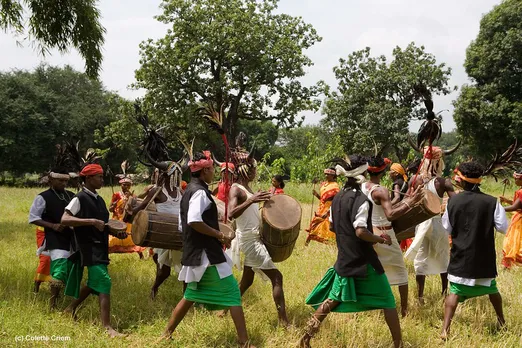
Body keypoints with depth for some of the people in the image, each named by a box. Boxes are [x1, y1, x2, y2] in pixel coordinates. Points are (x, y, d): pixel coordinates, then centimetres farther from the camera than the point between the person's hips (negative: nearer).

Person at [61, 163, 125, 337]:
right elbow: (64, 220, -22)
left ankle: (71, 308, 39)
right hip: (89, 248, -9)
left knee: (94, 283, 20)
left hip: (101, 247, 9)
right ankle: (107, 327, -15)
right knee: (103, 283, -15)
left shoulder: (99, 200, 14)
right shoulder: (80, 198, -11)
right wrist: (91, 221, -28)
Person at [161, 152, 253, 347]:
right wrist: (219, 235, -18)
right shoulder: (199, 191, -15)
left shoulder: (189, 191, 15)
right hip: (206, 253, -9)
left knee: (191, 295, 20)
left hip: (195, 253, 9)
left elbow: (183, 225, 20)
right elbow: (194, 221, -29)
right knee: (231, 291, -5)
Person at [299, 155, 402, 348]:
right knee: (387, 301, 5)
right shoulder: (361, 200, -18)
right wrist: (380, 239, -11)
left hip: (345, 260, 7)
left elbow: (332, 227, 14)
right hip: (364, 261, -7)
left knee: (332, 299, 18)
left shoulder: (337, 198, 5)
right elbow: (361, 232, -25)